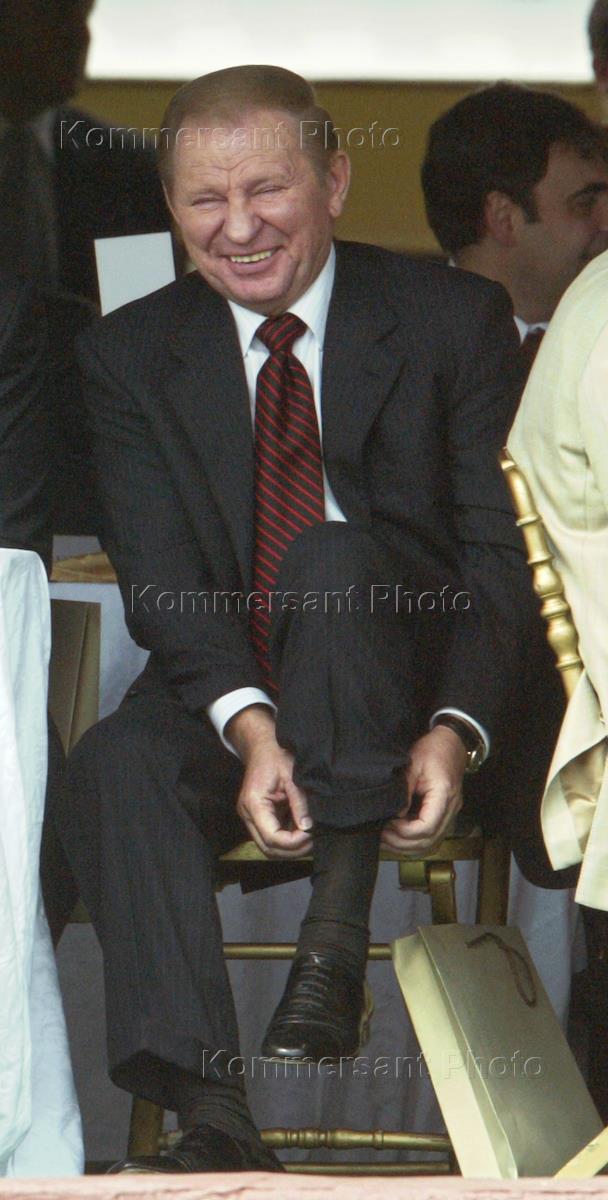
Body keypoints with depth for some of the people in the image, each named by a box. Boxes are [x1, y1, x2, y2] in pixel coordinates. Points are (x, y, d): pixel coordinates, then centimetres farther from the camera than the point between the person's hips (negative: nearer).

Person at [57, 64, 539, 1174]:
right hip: (222, 698, 2)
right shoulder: (130, 354, 4)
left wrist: (456, 730, -24)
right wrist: (249, 727, -26)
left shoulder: (456, 321, -1)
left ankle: (336, 943, -34)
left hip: (403, 703, -2)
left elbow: (502, 552, -6)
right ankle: (211, 1116, -39)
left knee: (332, 556, -33)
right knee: (115, 764, -31)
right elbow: (160, 578, -7)